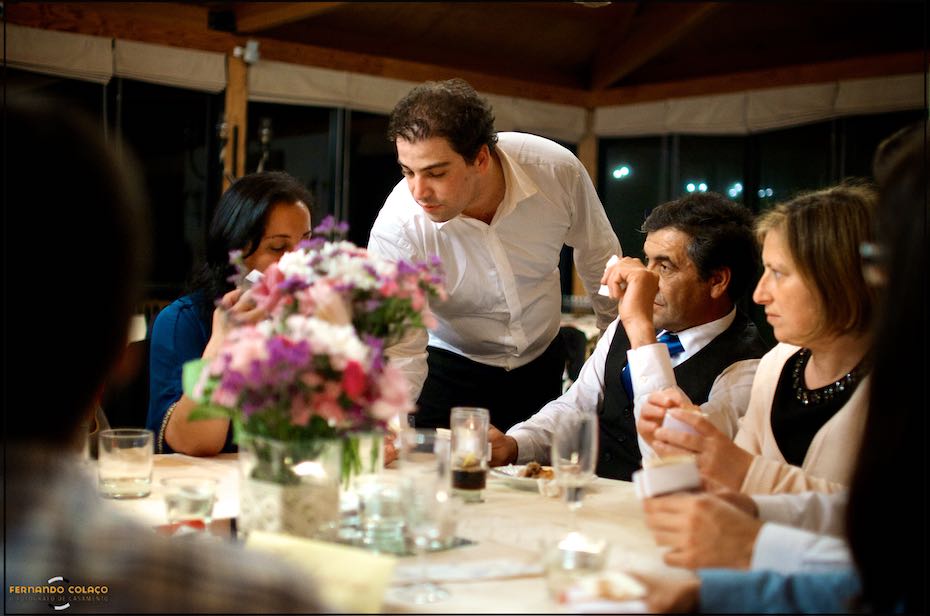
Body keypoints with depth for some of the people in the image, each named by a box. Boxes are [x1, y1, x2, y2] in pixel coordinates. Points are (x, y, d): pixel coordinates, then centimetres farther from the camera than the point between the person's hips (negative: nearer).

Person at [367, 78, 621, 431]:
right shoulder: (396, 230, -30)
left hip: (542, 361, 2)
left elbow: (598, 256, -3)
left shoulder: (558, 171, -23)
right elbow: (400, 353, -28)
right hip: (449, 371, -2)